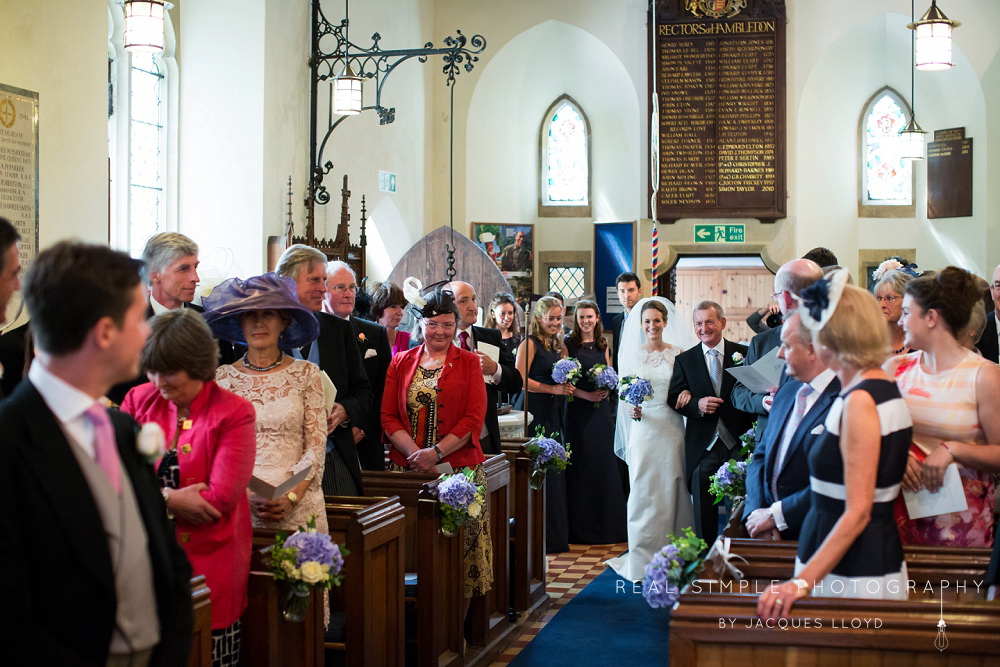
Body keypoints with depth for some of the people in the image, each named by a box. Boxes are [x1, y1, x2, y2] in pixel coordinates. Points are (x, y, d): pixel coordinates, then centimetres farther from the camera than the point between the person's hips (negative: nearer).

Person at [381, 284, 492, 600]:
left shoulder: (468, 363, 8)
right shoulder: (401, 363, 12)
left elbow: (474, 418, -2)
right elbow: (388, 416, 5)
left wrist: (436, 452, -13)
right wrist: (415, 453, -10)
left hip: (459, 467, -1)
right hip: (407, 469, 2)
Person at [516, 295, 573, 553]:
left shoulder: (558, 345, 18)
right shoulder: (530, 343, -6)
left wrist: (568, 388, 2)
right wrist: (553, 389, -18)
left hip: (554, 415, 8)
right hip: (536, 413, -8)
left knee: (554, 472, 8)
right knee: (540, 473, -7)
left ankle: (556, 536, 14)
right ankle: (542, 538, -3)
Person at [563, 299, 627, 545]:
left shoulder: (603, 345, 12)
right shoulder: (569, 344, -2)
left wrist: (606, 389, -4)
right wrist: (586, 395, -16)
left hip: (601, 411, 4)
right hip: (578, 411, -4)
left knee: (604, 464, 4)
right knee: (581, 466, -3)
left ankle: (606, 525, 13)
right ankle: (582, 529, 3)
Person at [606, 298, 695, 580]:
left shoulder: (678, 353, 5)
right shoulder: (632, 354, 5)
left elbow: (688, 385, 8)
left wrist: (687, 393, -13)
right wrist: (631, 409, -13)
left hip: (671, 431, 0)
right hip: (643, 429, 0)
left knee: (670, 492, 2)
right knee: (643, 493, -1)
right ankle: (642, 560, 6)